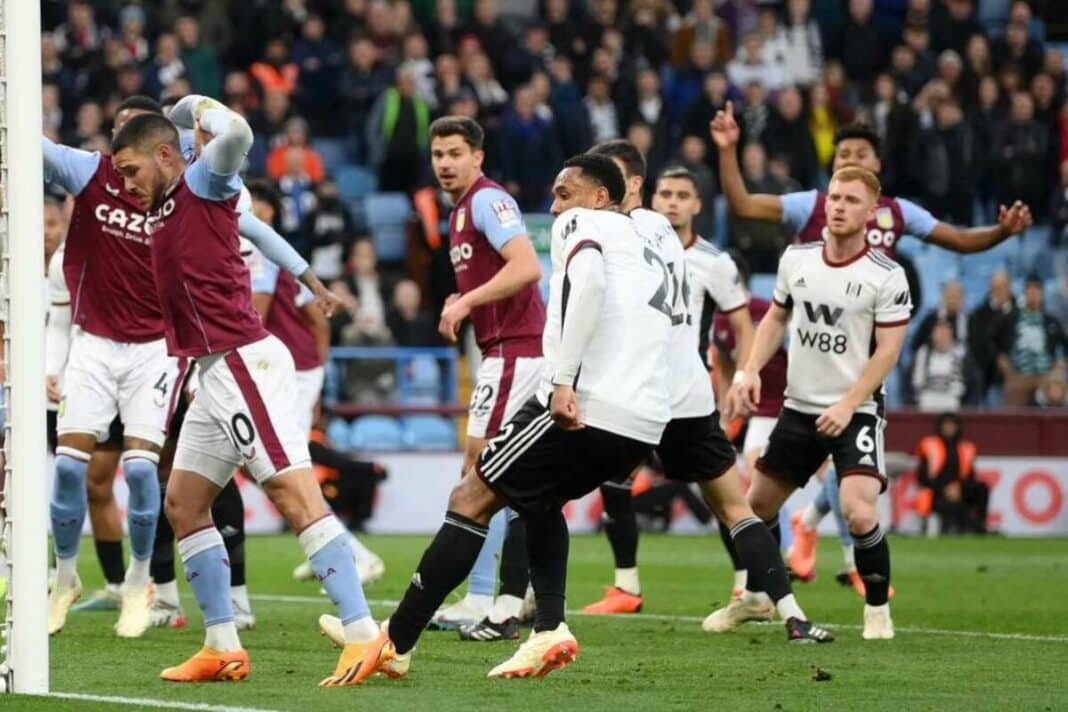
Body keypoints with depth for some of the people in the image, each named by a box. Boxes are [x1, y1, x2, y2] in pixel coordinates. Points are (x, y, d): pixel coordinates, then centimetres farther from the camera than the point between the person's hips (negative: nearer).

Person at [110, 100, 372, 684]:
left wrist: (202, 109, -10)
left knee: (295, 496, -17)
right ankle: (222, 647, 14)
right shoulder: (163, 206, 20)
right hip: (215, 372, 10)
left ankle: (363, 635, -24)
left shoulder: (203, 183, -6)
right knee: (183, 503, 11)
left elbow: (237, 135, -25)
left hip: (243, 362, -10)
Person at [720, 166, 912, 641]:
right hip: (799, 407, 5)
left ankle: (878, 609, -1)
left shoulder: (887, 277, -11)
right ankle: (756, 595, 37)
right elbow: (776, 317, 17)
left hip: (856, 412, -5)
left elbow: (887, 352, -12)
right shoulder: (797, 259, 3)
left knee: (859, 513, -22)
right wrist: (750, 370, 3)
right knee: (758, 503, 13)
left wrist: (848, 406, -19)